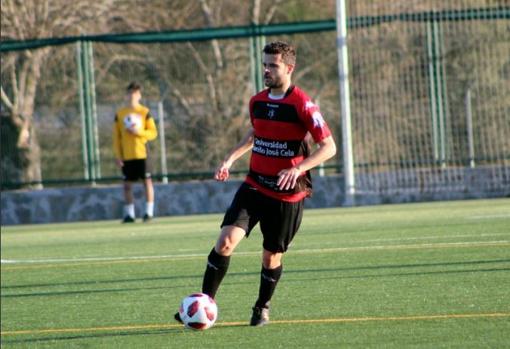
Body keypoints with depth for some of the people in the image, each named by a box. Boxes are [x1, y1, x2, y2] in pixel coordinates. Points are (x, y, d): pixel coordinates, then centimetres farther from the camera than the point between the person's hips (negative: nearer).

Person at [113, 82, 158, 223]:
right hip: (126, 155, 2)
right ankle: (129, 214, 8)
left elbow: (153, 133, 1)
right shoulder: (120, 114, 7)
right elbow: (116, 137, 7)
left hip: (142, 152, -2)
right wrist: (117, 155, 0)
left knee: (147, 181, -2)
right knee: (127, 184, 2)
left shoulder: (145, 112, 3)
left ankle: (149, 211, 4)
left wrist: (139, 132, -16)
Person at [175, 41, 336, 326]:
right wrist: (231, 158, 12)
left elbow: (329, 147, -13)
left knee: (272, 257, 7)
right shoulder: (257, 102, 5)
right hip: (254, 187, 4)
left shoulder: (302, 105, -13)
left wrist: (298, 168, -26)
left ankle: (263, 307, 33)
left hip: (287, 195, -4)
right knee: (226, 240, -14)